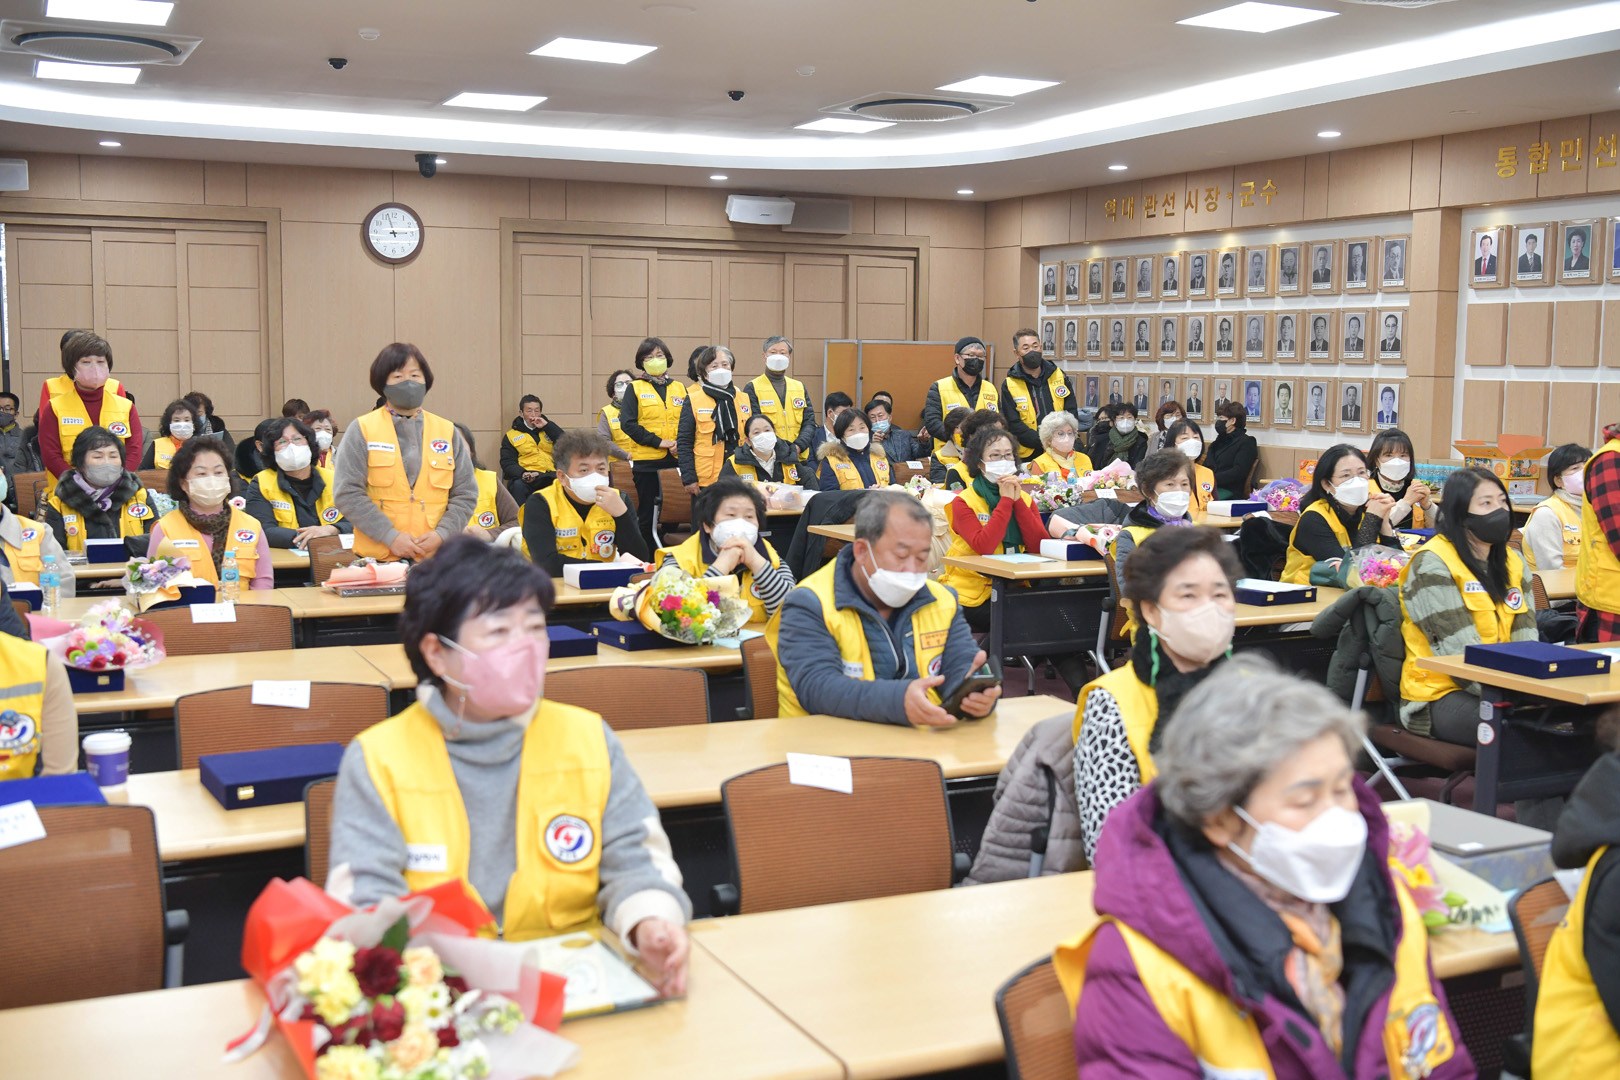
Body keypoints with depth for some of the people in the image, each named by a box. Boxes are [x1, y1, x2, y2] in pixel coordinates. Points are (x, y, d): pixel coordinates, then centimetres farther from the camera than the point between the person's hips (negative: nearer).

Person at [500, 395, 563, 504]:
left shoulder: (549, 428, 24)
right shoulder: (511, 436, 17)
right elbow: (507, 463, 7)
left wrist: (547, 425, 4)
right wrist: (522, 473, -15)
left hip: (550, 475, 1)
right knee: (518, 486, -36)